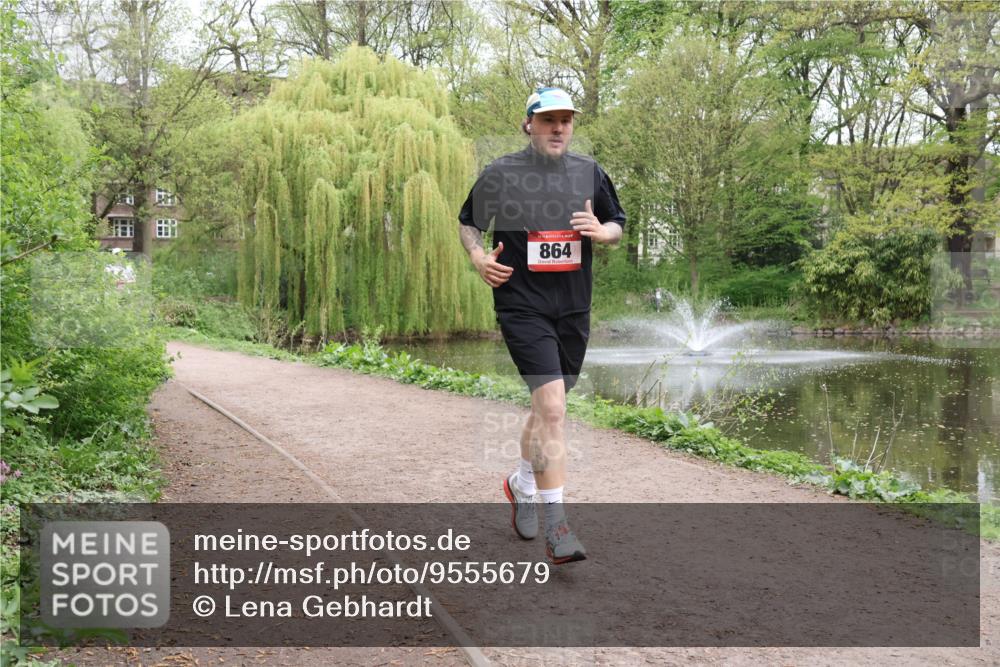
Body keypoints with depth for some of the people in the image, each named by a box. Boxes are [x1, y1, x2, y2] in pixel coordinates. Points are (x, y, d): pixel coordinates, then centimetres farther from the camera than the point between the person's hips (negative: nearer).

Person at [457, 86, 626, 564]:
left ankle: (522, 484, 42)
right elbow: (468, 222, 11)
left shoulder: (589, 172, 8)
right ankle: (556, 527, -13)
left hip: (574, 309, 5)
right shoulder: (500, 174, -1)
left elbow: (618, 225, 17)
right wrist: (479, 257, -9)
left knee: (548, 404, 16)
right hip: (522, 305, -5)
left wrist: (601, 231, -6)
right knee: (551, 405, -18)